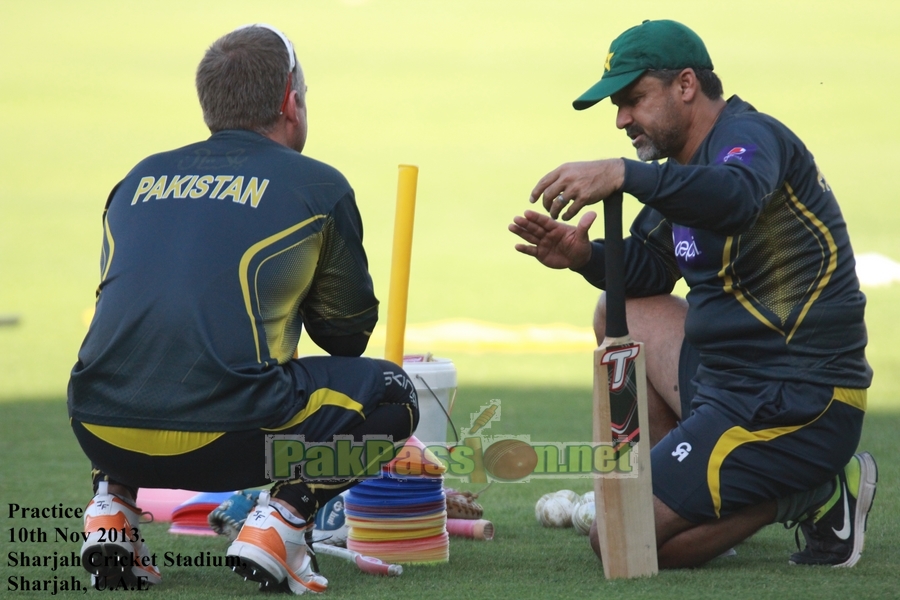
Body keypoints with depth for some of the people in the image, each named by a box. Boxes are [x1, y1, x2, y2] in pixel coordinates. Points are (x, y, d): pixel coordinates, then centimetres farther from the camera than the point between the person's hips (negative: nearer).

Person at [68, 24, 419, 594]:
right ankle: (281, 517, -3)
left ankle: (112, 505, 16)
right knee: (391, 393, 19)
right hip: (227, 439, -4)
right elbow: (348, 333, 20)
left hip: (102, 435, 5)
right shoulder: (319, 186, 10)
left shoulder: (140, 179, 21)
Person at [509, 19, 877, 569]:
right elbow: (647, 270, 21)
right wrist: (586, 256, 0)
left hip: (795, 408, -10)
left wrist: (624, 174, -48)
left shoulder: (748, 134, -14)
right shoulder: (686, 168, 16)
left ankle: (814, 497, -5)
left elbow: (736, 199, -38)